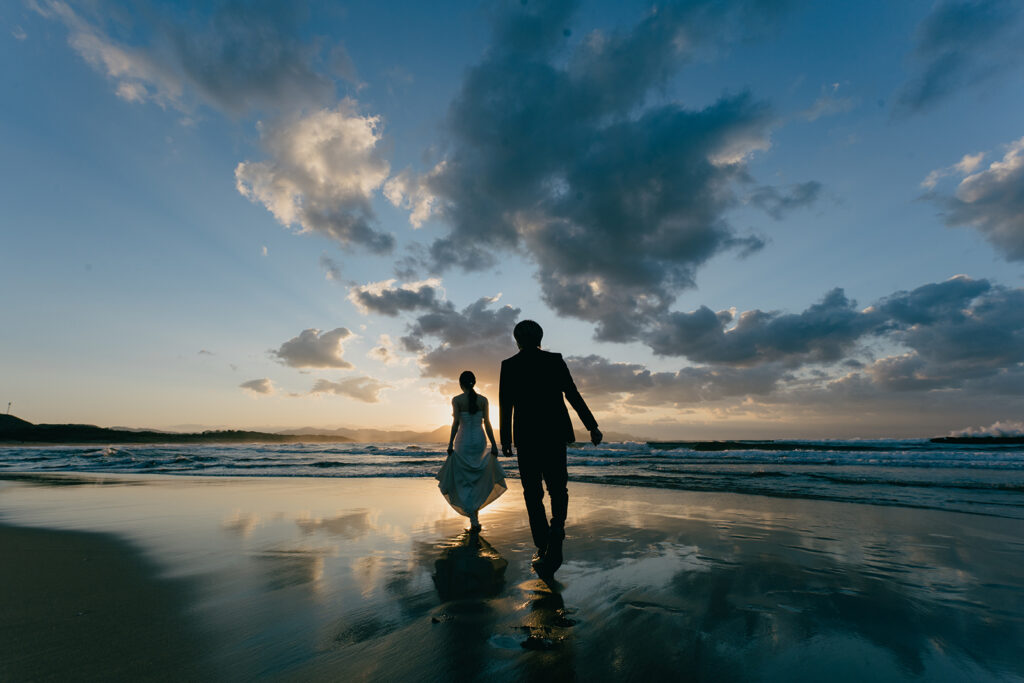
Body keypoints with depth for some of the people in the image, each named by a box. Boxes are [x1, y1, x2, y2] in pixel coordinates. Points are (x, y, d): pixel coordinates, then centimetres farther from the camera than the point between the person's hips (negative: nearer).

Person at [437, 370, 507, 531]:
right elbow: (487, 423, -2)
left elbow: (456, 423, -13)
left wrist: (450, 444, -9)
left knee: (464, 483, 5)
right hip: (480, 442, 3)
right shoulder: (483, 400, -1)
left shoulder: (456, 400, -7)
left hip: (463, 442, -3)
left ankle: (474, 521, -1)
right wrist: (494, 445, 3)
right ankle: (474, 510, 24)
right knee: (476, 478, 22)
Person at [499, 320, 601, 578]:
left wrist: (505, 439, 8)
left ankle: (543, 549, 5)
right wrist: (592, 427, -1)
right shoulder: (555, 360, 2)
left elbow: (506, 405, 1)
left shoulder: (509, 365, 2)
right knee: (557, 488, 13)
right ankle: (557, 527, -14)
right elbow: (573, 395, -3)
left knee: (533, 494, 9)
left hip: (525, 436, 0)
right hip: (555, 433, 1)